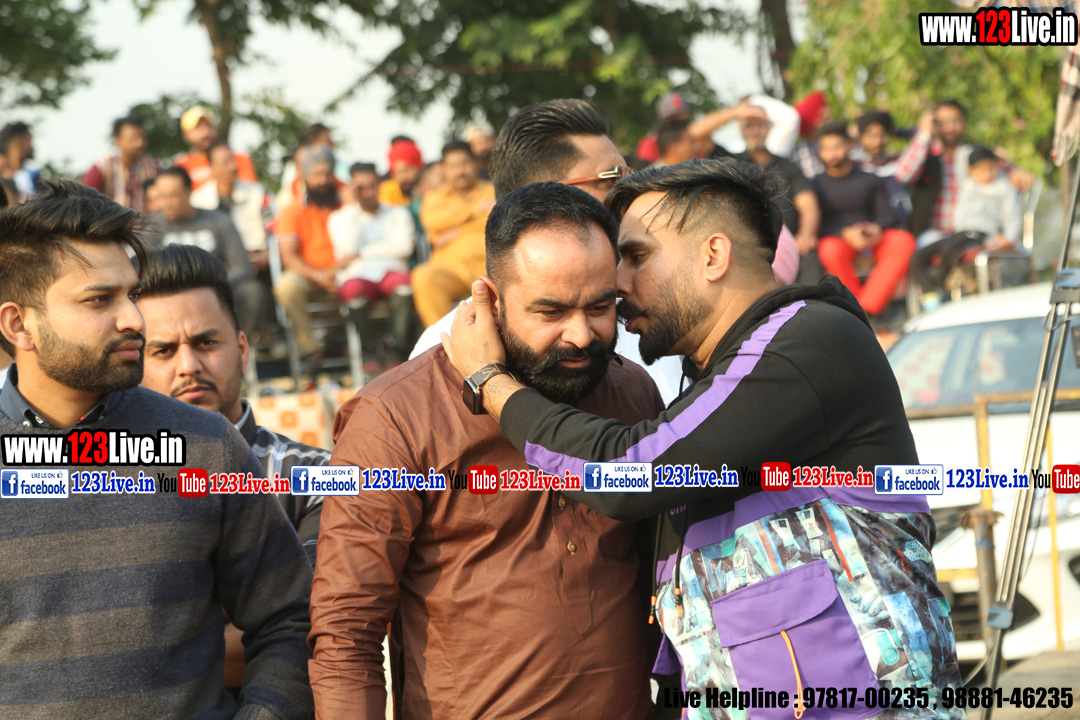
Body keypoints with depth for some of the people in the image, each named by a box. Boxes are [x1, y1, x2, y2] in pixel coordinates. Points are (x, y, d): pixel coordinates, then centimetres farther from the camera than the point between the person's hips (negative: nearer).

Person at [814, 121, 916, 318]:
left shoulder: (870, 181, 15)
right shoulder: (816, 185, 6)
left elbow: (888, 216, 10)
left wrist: (877, 229, -14)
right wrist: (846, 234, -20)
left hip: (870, 238, 3)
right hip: (836, 238, -3)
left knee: (904, 241, -28)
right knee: (831, 250, -40)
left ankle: (867, 307, -36)